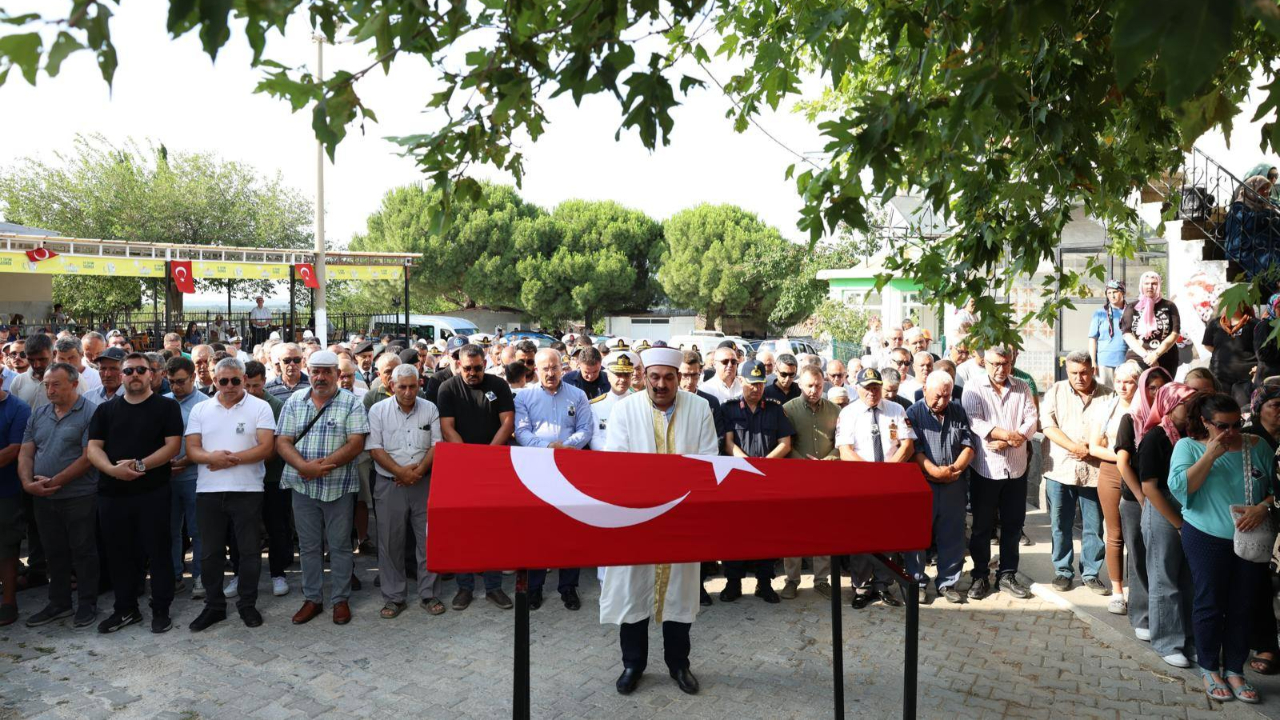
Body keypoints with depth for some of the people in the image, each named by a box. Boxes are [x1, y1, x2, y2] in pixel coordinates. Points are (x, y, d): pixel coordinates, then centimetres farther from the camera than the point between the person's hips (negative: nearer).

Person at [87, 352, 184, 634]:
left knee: (158, 551, 1)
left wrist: (140, 465, -19)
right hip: (112, 493, 4)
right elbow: (93, 447, 4)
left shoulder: (167, 406, 1)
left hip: (153, 492, -4)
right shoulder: (105, 410, 12)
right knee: (119, 553, 11)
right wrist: (112, 469, -16)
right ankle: (125, 609, 25)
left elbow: (173, 445, -8)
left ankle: (161, 610, 12)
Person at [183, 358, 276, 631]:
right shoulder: (199, 409, 9)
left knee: (249, 551, 5)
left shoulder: (260, 407, -2)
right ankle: (214, 605, 24)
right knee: (210, 552, 11)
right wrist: (211, 457, -19)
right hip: (208, 491, 3)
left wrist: (229, 459, -17)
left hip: (247, 490, -3)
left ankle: (247, 604, 19)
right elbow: (192, 450, 3)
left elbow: (266, 447, -11)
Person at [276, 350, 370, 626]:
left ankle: (340, 600, 19)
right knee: (308, 546, 12)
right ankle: (312, 599, 25)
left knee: (340, 545, 7)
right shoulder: (294, 401, 6)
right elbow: (282, 442, 0)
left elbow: (356, 444, -12)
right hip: (303, 486, 3)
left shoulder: (351, 403, -3)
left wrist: (322, 466, -20)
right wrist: (304, 466, -18)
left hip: (339, 487, -3)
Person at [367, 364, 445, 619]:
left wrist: (419, 470, -12)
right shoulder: (378, 411, 0)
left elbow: (437, 445, 1)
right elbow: (375, 448, -5)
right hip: (390, 484, -1)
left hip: (424, 482, 1)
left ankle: (429, 595, 14)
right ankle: (393, 597, 17)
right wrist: (399, 471, -14)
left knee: (429, 539, 3)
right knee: (390, 542, 5)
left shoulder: (430, 409, 4)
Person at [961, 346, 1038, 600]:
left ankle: (1007, 575, 22)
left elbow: (1032, 420, -1)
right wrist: (1007, 433, -21)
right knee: (982, 525, 5)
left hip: (1016, 467, 3)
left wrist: (1007, 442, -15)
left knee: (1013, 524, 10)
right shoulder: (974, 386, -2)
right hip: (985, 467, -3)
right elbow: (973, 421, -13)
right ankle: (980, 576, 16)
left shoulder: (1022, 388, 8)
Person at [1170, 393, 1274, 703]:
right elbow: (1179, 487, -16)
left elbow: (1275, 486, 6)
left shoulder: (1258, 446, 3)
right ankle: (1209, 669, 19)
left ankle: (1235, 670, 23)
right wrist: (1210, 455, -21)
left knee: (1242, 606, 9)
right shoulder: (1188, 446, -5)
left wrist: (1263, 507, -13)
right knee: (1209, 604, 5)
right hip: (1207, 538, -3)